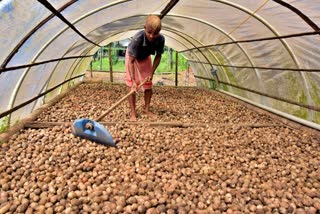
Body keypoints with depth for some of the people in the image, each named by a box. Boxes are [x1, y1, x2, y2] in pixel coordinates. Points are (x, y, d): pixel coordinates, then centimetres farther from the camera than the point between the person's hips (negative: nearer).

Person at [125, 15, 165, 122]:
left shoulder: (161, 39, -31)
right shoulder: (137, 39, -42)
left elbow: (158, 56, -13)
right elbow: (131, 61, -36)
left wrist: (151, 73, -17)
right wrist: (133, 80, -40)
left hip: (145, 58, 4)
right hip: (132, 56, -4)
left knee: (148, 85, 4)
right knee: (131, 85, -9)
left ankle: (147, 109, 19)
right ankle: (133, 112, -1)